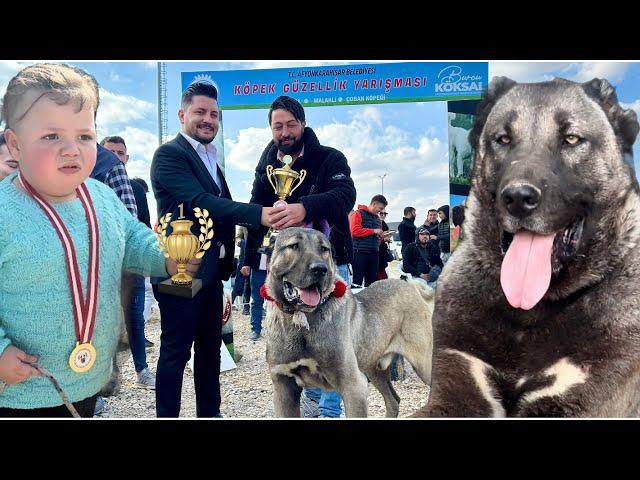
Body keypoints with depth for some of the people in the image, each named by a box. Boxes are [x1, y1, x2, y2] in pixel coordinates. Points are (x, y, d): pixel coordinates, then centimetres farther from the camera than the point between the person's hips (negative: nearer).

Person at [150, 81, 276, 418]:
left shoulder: (211, 160, 16)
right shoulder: (169, 154, -11)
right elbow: (200, 202, -24)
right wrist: (259, 213, -34)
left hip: (210, 270, 9)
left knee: (210, 347, 16)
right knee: (176, 350, 1)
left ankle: (209, 412, 30)